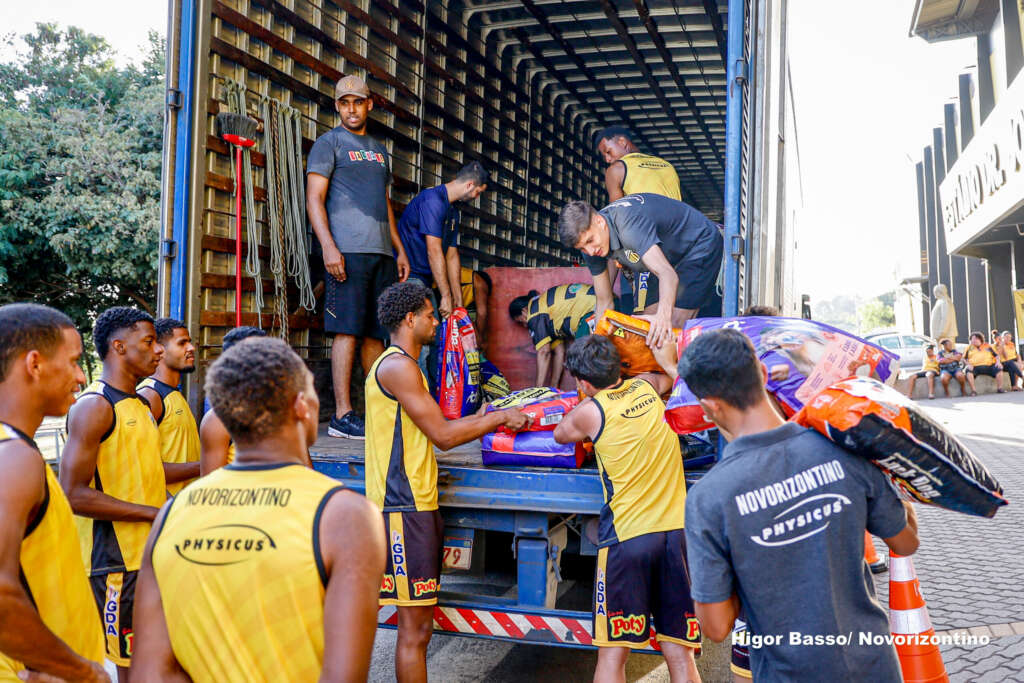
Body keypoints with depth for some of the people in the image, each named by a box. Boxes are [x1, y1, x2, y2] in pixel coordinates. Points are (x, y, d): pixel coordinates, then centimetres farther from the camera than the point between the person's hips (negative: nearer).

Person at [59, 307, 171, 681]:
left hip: (155, 551, 9)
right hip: (118, 562, -9)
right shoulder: (95, 406, -14)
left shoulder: (140, 404, 15)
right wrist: (156, 513, -21)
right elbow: (74, 495, -21)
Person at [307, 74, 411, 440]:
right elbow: (314, 198, -4)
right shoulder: (329, 142, 5)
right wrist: (328, 246, -16)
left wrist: (400, 249, 18)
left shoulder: (379, 149, 25)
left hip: (382, 252, 6)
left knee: (375, 332, 7)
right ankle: (343, 415, -8)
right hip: (347, 249, -6)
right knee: (348, 329, -10)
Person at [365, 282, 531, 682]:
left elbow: (432, 429, 20)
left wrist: (484, 417, 19)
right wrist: (500, 417, -6)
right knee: (415, 628, -4)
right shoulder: (397, 366, -14)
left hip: (418, 504, 11)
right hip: (404, 509, -11)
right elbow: (443, 435, -16)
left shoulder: (401, 365, 21)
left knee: (420, 624, 14)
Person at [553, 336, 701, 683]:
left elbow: (560, 434, 18)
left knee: (613, 653, 6)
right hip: (677, 530, 5)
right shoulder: (648, 386, 8)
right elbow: (668, 356, 32)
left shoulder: (590, 411, -4)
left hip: (627, 536, -5)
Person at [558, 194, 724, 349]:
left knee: (674, 327, -18)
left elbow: (668, 274, -51)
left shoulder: (629, 225, -39)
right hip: (672, 256, 8)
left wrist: (664, 315, -67)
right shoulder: (590, 246, -14)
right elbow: (604, 302, -5)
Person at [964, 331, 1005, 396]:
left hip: (989, 366, 1)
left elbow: (996, 355, 18)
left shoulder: (987, 346, 22)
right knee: (968, 371, -34)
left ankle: (1000, 388, -15)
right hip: (975, 367, -1)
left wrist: (998, 362, -3)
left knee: (999, 369, -27)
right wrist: (968, 364, -8)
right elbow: (964, 358, 12)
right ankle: (973, 390, -33)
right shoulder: (969, 348, 20)